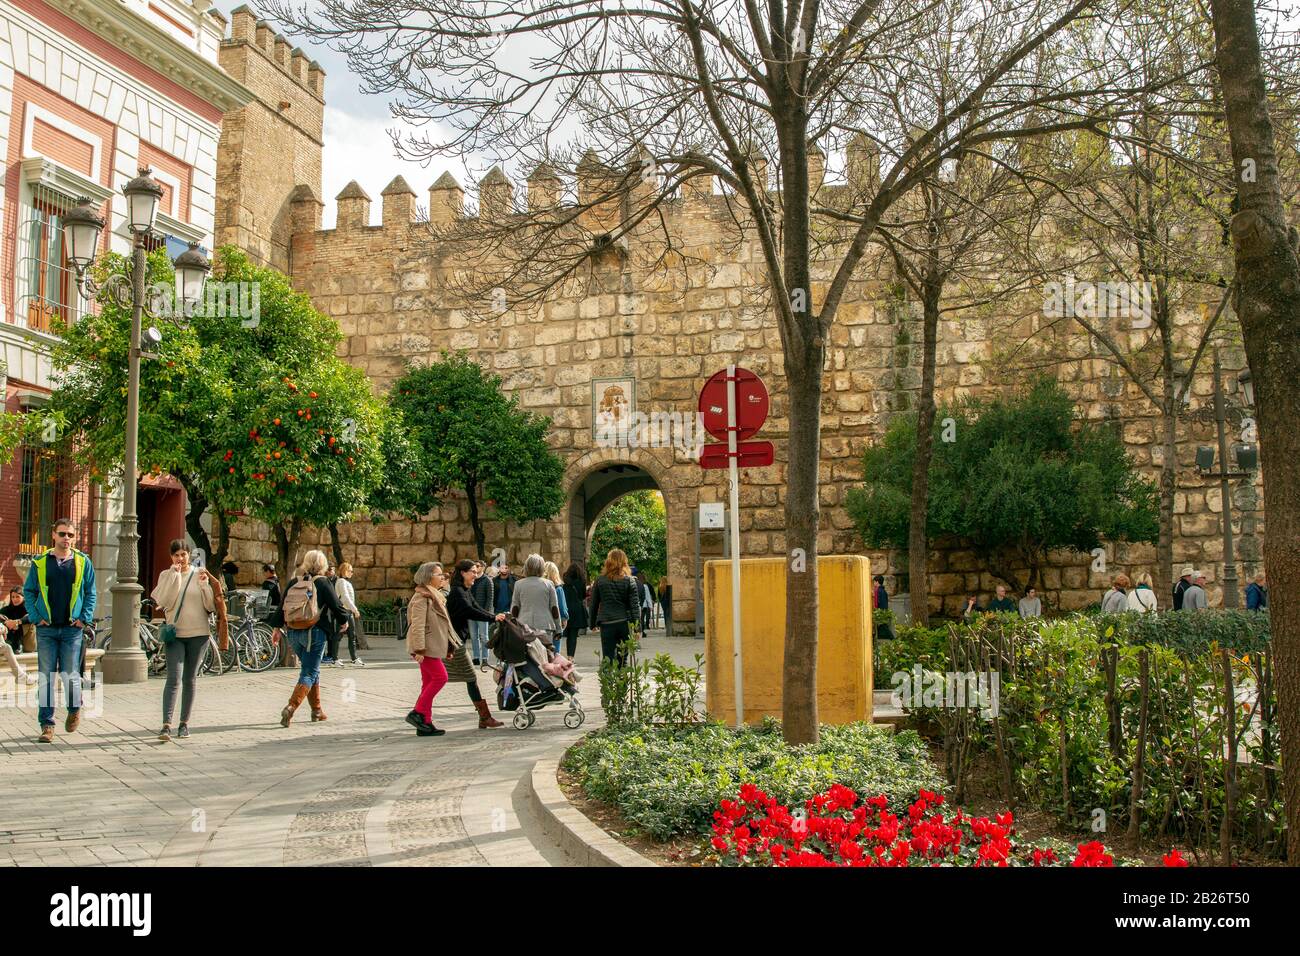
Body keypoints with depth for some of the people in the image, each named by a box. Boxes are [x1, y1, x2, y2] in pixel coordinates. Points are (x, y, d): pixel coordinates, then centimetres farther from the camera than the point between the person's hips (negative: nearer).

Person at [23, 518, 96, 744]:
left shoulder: (83, 562, 5)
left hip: (72, 628, 0)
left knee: (70, 675, -1)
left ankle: (74, 709, 27)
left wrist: (84, 618, -1)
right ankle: (46, 725, 7)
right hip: (46, 628, 1)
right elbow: (28, 591, 9)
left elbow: (90, 593, 9)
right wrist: (35, 617, -2)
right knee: (46, 677, 0)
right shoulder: (40, 563, 4)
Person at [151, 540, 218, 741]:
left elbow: (211, 607, 2)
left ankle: (184, 723, 18)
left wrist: (205, 585, -11)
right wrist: (174, 576, -13)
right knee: (174, 679, -13)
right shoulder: (166, 575, 4)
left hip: (198, 634, 1)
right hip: (175, 634, -1)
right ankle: (166, 725, -17)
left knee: (190, 680, 9)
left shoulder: (199, 574, 4)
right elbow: (165, 602, -12)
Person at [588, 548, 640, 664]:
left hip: (606, 624, 0)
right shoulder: (629, 581, 1)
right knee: (622, 659, 8)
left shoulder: (600, 581, 3)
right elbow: (635, 604, -3)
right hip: (624, 623, 0)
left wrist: (593, 623, 17)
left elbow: (594, 604, 8)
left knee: (608, 660, 1)